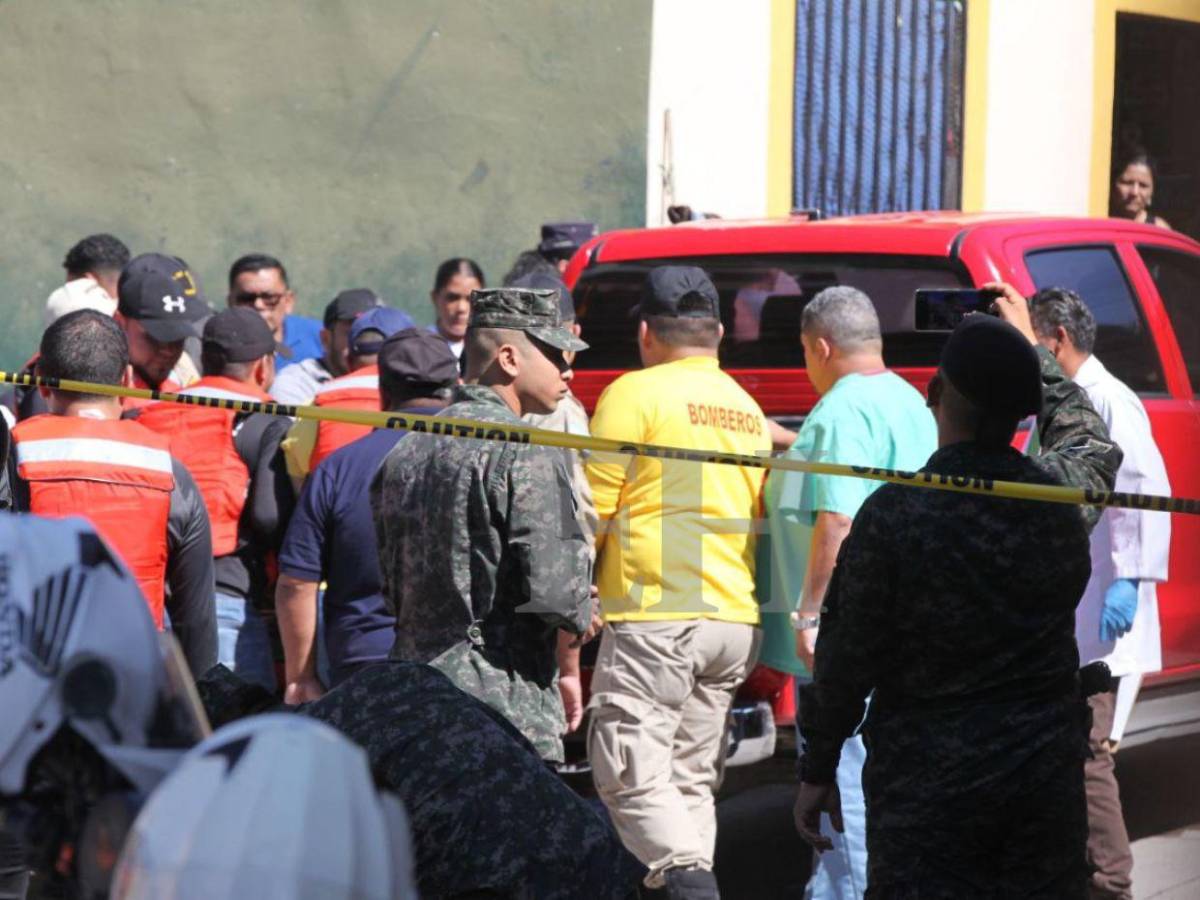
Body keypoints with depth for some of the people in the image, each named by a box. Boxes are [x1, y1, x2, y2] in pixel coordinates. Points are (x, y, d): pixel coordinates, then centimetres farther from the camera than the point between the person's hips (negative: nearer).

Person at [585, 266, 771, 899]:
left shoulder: (635, 393, -4)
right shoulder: (747, 408, 18)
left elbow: (592, 509, -5)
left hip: (656, 615, -7)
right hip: (738, 619, 7)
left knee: (629, 775, -7)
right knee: (692, 779, 12)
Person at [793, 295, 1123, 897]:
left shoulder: (893, 515, -15)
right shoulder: (1067, 493, -3)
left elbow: (844, 663, -9)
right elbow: (1090, 437, 23)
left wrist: (816, 772, 4)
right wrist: (1029, 345, 34)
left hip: (926, 788, -4)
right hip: (1048, 779, 4)